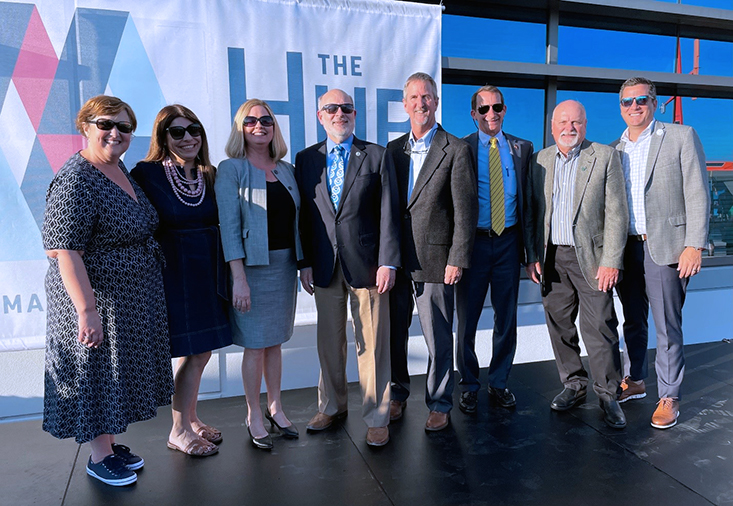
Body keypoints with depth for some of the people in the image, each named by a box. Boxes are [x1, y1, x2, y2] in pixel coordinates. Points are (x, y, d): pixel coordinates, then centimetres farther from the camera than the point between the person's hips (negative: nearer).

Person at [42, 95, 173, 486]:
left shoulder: (119, 170, 8)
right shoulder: (76, 180, -20)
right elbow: (64, 252, -24)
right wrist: (87, 310, -27)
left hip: (131, 301, 9)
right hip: (98, 302, -9)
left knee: (117, 375, 19)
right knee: (96, 375, 7)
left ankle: (111, 444, 36)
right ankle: (99, 457, 25)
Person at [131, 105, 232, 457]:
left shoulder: (210, 175, 8)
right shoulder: (146, 174, -9)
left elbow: (220, 225, 10)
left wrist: (229, 275, 6)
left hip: (207, 273, 6)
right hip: (173, 273, -6)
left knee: (201, 350, 13)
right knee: (194, 352, -1)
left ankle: (191, 419, 31)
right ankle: (179, 431, 17)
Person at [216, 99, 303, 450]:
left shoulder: (286, 170, 12)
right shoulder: (230, 169, -4)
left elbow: (295, 221, 13)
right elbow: (228, 225, -11)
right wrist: (239, 277, -17)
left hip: (285, 264, 5)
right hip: (253, 265, -5)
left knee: (275, 340, 13)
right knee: (255, 344, 2)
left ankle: (275, 407, 28)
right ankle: (254, 416, 19)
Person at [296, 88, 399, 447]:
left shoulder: (377, 156, 3)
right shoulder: (305, 160, 9)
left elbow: (388, 213, -2)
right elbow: (304, 215, 8)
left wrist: (388, 262, -9)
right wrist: (305, 263, 2)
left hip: (367, 265, -2)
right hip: (325, 267, 3)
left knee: (372, 343, 4)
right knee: (329, 340, 14)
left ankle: (376, 417, 20)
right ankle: (332, 406, 34)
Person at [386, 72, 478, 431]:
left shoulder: (456, 150, -3)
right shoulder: (393, 149, 12)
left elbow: (466, 210, -6)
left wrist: (457, 260, -11)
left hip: (434, 259, -4)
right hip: (395, 258, 5)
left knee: (438, 338, 5)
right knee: (392, 332, 13)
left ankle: (439, 404, 23)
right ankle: (397, 393, 33)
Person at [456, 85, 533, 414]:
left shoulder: (522, 148, 9)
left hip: (508, 241, 2)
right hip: (473, 241, -2)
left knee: (507, 318, 10)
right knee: (467, 317, 5)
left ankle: (499, 383, 27)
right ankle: (469, 386, 22)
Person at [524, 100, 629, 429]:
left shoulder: (605, 157, -1)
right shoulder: (540, 160, 9)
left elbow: (616, 213, -5)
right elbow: (531, 212, 10)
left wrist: (611, 261, -12)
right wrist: (532, 256, 3)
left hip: (590, 256, -3)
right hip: (551, 257, 4)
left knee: (599, 328, -3)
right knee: (559, 325, 10)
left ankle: (608, 395, 14)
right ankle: (573, 385, 27)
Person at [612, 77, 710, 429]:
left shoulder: (681, 137, 0)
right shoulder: (614, 149, 12)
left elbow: (698, 195, -5)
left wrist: (694, 245, -13)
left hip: (665, 248, -4)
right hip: (625, 248, 4)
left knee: (667, 327, 1)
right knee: (633, 322, 15)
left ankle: (669, 397, 14)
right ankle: (634, 381, 31)